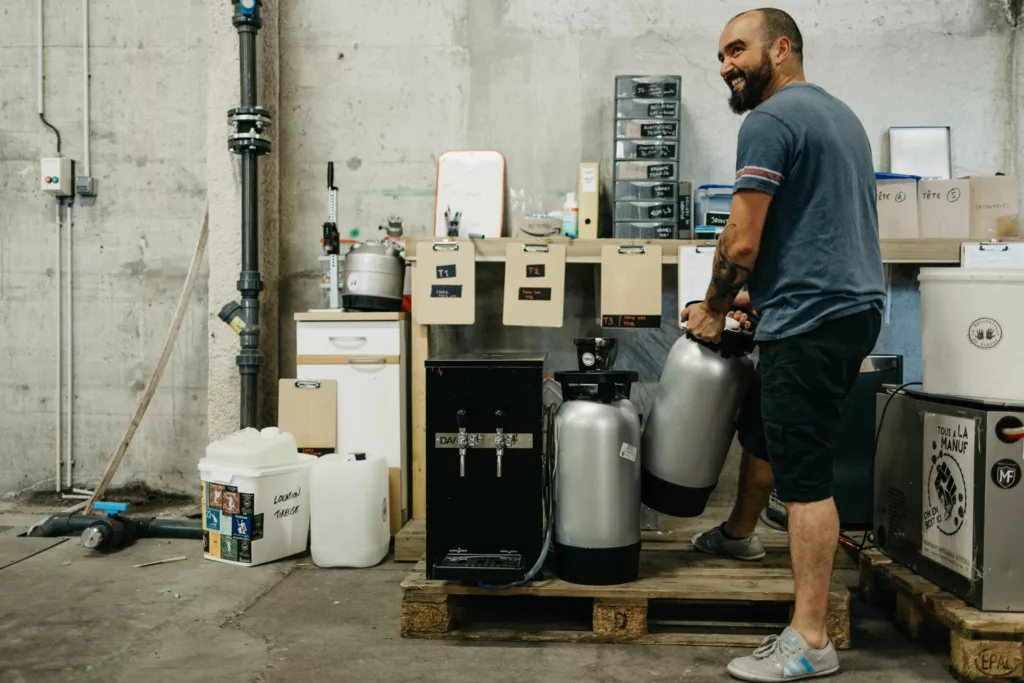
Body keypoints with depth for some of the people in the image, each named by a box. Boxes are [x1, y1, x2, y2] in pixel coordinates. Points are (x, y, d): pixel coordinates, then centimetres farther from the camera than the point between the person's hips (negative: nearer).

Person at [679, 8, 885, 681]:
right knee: (761, 427, 25)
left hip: (812, 321, -10)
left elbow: (741, 242, -15)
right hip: (855, 303, 10)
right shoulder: (840, 113, 20)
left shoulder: (771, 120, -11)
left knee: (804, 475, -6)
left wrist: (713, 309, 1)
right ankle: (739, 534, 46)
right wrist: (757, 295, 23)